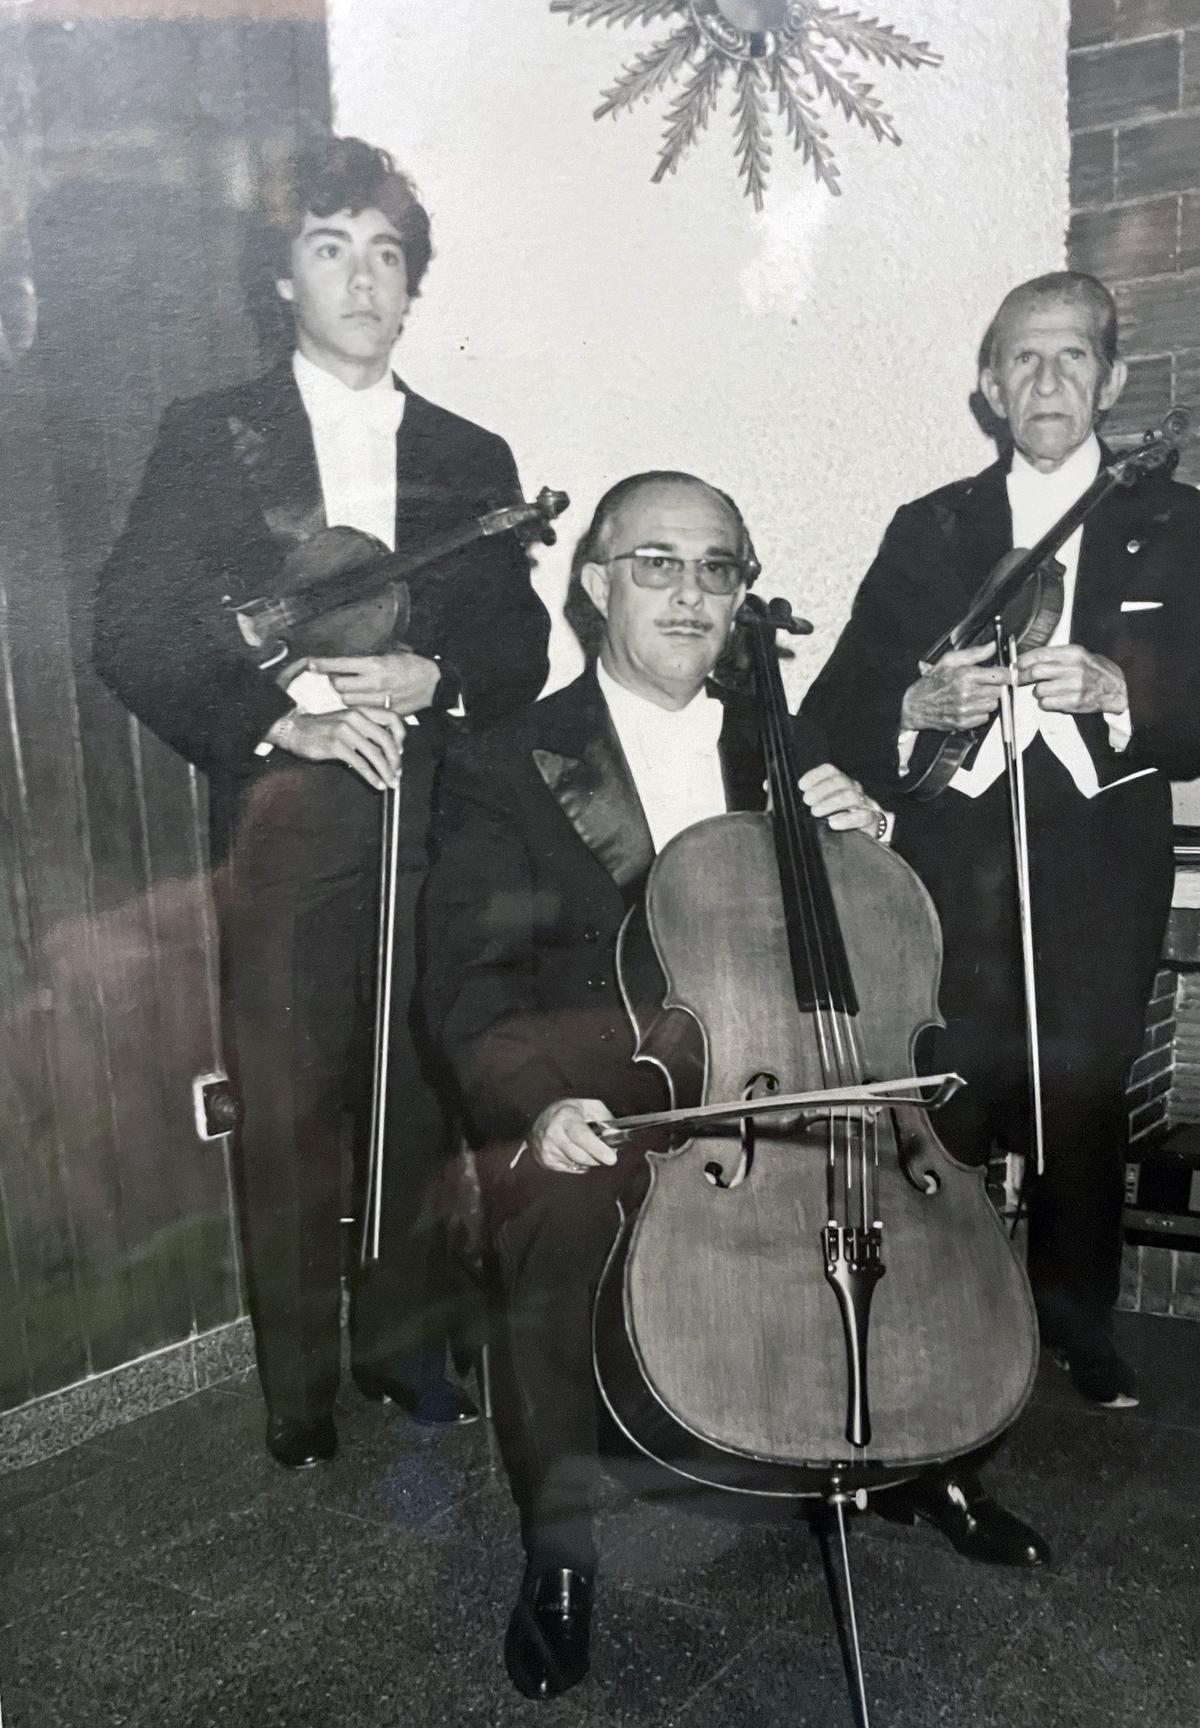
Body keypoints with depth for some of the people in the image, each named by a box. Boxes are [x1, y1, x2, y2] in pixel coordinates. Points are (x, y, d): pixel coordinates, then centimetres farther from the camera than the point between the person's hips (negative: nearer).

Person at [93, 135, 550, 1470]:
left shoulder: (472, 458, 14)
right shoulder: (211, 439, 6)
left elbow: (521, 646, 10)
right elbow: (133, 633, -2)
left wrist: (431, 681, -10)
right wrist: (280, 721, -14)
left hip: (440, 823, 3)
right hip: (284, 824, -2)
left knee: (422, 1102, 8)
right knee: (286, 1119, 0)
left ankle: (406, 1346, 27)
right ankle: (298, 1396, 17)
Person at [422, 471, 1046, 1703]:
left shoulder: (784, 751, 14)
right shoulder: (506, 767, 1)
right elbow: (472, 987, -7)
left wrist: (866, 835, -4)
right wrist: (541, 1102, -27)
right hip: (594, 1101, -4)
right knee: (560, 1210, -32)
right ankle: (559, 1549, -11)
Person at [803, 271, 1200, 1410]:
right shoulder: (929, 532, 13)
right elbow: (836, 712, 4)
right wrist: (918, 706, -16)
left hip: (1101, 883, 0)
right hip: (951, 877, 0)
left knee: (1085, 1103, 3)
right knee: (942, 1102, -6)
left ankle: (1078, 1327, 24)